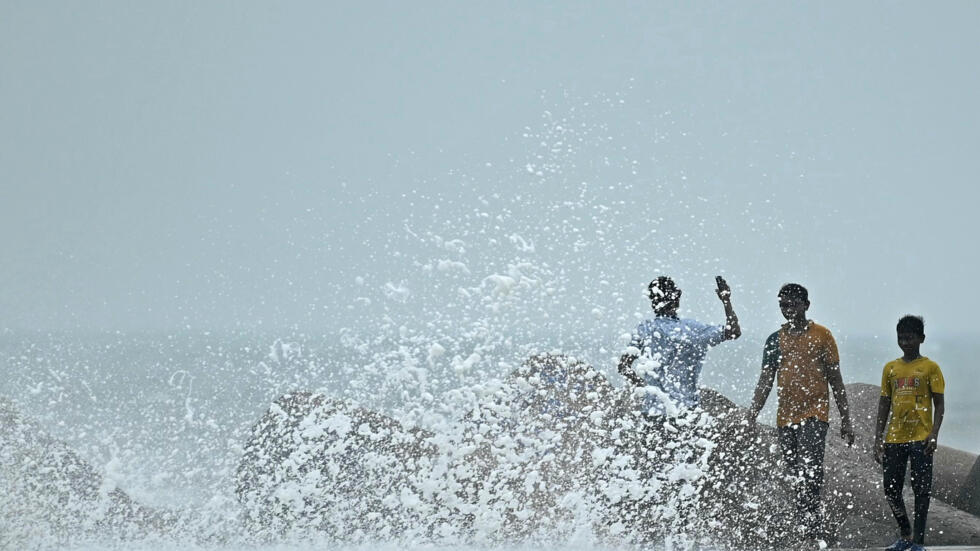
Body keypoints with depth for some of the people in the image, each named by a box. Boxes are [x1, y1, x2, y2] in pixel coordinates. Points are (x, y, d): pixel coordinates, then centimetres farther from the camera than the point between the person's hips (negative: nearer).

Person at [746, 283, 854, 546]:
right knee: (796, 479, 7)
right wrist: (752, 413, 0)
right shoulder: (775, 340, 12)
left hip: (815, 413, -5)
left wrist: (846, 421, 2)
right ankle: (811, 533, 15)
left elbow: (836, 381, 4)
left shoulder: (821, 335, 2)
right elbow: (765, 381, 12)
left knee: (811, 469, -22)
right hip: (785, 416, 5)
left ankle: (812, 532, -23)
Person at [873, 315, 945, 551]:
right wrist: (878, 440, 8)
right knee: (891, 490, 4)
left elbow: (939, 405, -2)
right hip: (894, 439, 4)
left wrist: (934, 434, -15)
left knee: (921, 490, -4)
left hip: (920, 438, -4)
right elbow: (884, 405, 14)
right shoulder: (890, 368, 12)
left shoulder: (930, 367, 1)